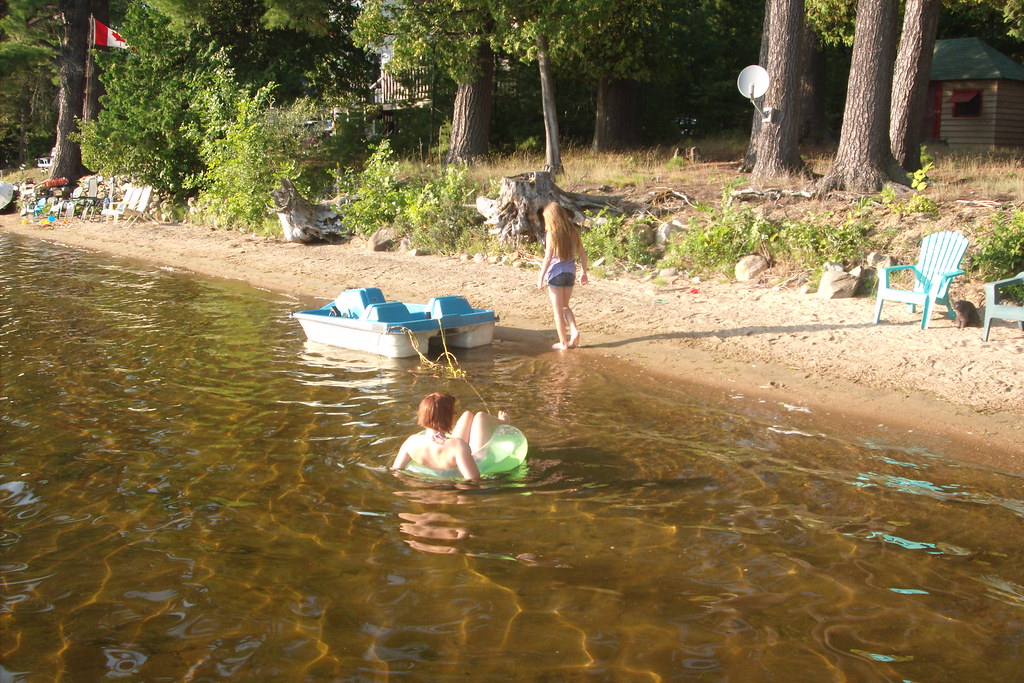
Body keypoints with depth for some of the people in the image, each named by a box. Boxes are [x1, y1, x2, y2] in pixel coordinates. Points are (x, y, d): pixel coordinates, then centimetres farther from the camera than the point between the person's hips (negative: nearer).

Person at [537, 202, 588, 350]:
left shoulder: (551, 234, -13)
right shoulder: (573, 231, 2)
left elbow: (548, 257, -16)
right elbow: (582, 253, 6)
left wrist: (541, 277, -10)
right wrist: (584, 272, 16)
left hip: (555, 272, -5)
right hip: (570, 272, 5)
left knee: (558, 310, 6)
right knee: (565, 306, 21)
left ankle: (563, 343, 9)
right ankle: (574, 331, 1)